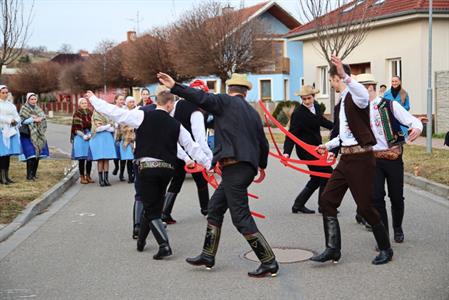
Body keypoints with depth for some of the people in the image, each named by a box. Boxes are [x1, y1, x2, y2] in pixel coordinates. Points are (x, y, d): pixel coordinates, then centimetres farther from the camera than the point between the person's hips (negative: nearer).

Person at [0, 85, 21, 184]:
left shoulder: (11, 105, 20)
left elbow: (17, 117, 16)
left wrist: (15, 121, -4)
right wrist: (9, 120, -12)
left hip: (11, 131, 6)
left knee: (8, 154, 5)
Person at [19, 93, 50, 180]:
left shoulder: (38, 109, 19)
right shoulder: (24, 108, 2)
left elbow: (43, 117, 7)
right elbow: (23, 120, -10)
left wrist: (40, 118, -14)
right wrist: (34, 119, -14)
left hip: (38, 135, 6)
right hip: (28, 134, -6)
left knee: (38, 154, 2)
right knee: (31, 154, -14)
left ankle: (34, 173, 12)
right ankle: (29, 175, -12)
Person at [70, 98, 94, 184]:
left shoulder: (90, 113, 12)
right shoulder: (77, 114, 0)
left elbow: (93, 125, 13)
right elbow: (76, 128, -5)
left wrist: (91, 134, -2)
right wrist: (83, 136, -13)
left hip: (90, 137, 4)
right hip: (80, 137, -4)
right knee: (82, 158, -4)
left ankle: (88, 176, 13)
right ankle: (82, 177, 3)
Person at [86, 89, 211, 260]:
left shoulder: (143, 116, -3)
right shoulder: (176, 125, 6)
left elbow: (115, 112, -4)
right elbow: (192, 146, 11)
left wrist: (93, 99, 8)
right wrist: (208, 163, 21)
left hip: (148, 167, -3)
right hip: (167, 169, 3)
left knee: (151, 209, 1)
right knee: (153, 205, 20)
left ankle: (164, 245, -13)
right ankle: (141, 241, 32)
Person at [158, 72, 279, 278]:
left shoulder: (226, 101, -2)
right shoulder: (253, 113, 17)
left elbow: (201, 98, -16)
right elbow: (263, 143, 23)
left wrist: (174, 87, -15)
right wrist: (262, 165, 39)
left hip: (234, 166, -9)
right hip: (248, 167, 9)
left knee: (241, 218, -6)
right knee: (215, 208, 18)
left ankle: (269, 263, -5)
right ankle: (208, 256, 25)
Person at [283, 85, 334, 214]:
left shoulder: (316, 106, 5)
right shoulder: (298, 113, -18)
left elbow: (321, 120, 25)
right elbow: (292, 134, -22)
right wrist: (287, 153, -32)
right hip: (307, 150, -9)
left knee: (317, 178, 14)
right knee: (327, 174, -7)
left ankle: (298, 204, 21)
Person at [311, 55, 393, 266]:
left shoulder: (355, 97, -11)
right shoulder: (341, 102, 17)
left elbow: (363, 95, -39)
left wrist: (345, 76, -50)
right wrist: (328, 146, 36)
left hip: (361, 158, -9)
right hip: (346, 158, 9)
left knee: (365, 207, -3)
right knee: (327, 200, 3)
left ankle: (385, 249, 15)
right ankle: (333, 250, 8)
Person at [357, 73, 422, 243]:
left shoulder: (390, 106, -5)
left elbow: (414, 121, -11)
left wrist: (416, 129, -34)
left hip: (394, 157, -2)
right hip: (374, 159, 2)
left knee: (396, 196, 9)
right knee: (376, 197, -8)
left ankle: (398, 229, 35)